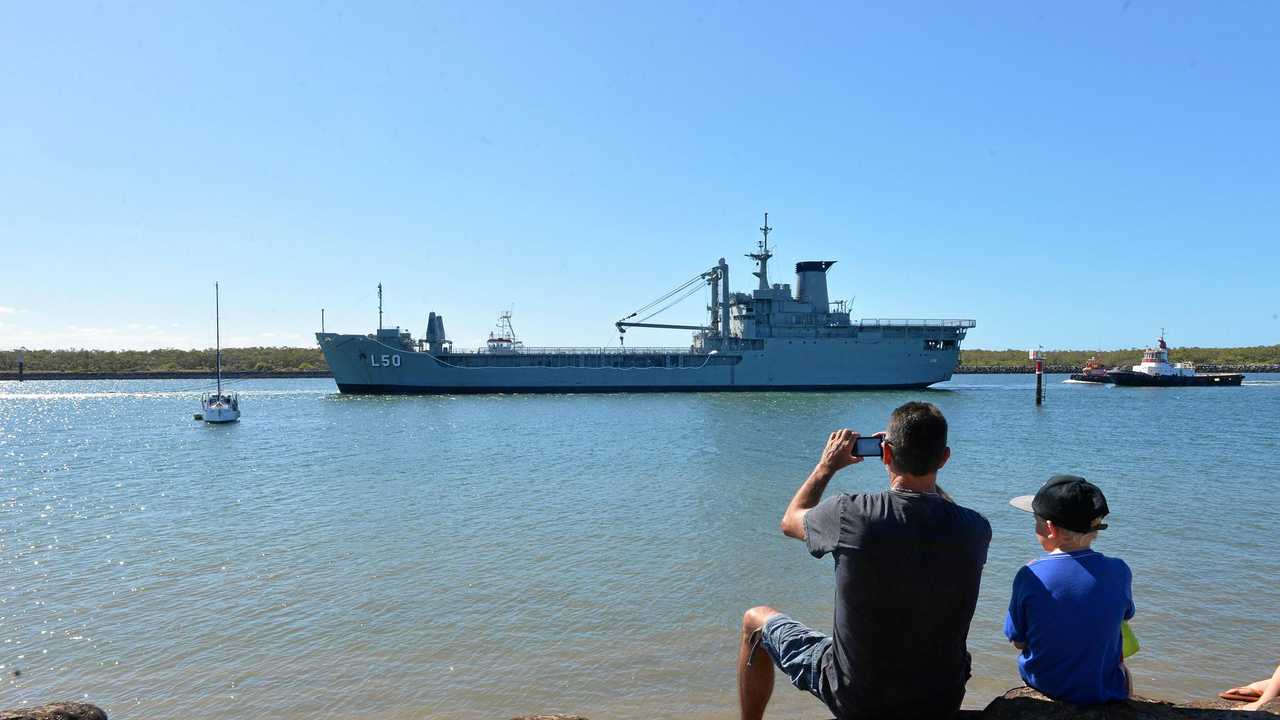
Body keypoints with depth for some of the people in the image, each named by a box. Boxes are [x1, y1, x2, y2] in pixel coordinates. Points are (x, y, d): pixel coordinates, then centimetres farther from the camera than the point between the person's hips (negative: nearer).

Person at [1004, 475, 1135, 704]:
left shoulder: (1029, 576, -22)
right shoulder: (1118, 571, -17)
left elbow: (1019, 642, -9)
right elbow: (1125, 616, 4)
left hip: (1041, 684, -1)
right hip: (1103, 691, 1)